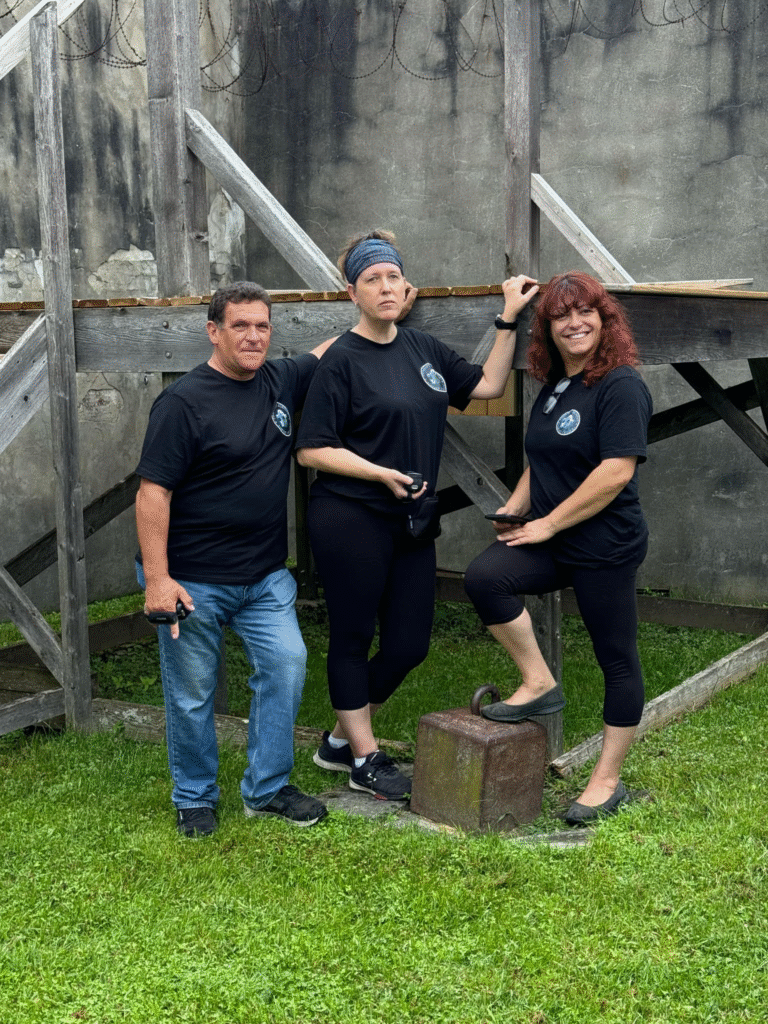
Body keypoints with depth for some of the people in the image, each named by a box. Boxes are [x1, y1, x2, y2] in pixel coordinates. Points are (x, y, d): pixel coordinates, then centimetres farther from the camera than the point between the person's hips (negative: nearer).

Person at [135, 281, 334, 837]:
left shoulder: (281, 380, 6)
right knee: (193, 690, 6)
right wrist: (157, 578, -20)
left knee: (286, 664, -2)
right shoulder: (184, 401, -14)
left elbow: (330, 351, 25)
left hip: (266, 575, 6)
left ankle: (267, 789, 15)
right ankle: (195, 797, 26)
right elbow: (153, 490, -16)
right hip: (193, 579, -5)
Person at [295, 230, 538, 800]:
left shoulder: (424, 349, 11)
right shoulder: (342, 360, -9)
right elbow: (311, 450, -12)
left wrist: (510, 319, 12)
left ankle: (341, 740, 28)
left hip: (412, 522, 7)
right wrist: (382, 474, -19)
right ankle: (366, 761, 21)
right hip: (351, 521, -7)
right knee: (353, 638, 6)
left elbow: (488, 384, 18)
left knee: (410, 644, 9)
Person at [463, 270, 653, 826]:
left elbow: (617, 471, -21)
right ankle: (539, 685, -3)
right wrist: (515, 508, 6)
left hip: (607, 545, -7)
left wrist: (549, 523, -17)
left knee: (617, 658, 4)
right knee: (484, 577, -19)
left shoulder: (621, 385, -12)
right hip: (551, 542, 7)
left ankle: (608, 781, 18)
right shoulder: (554, 385, 13)